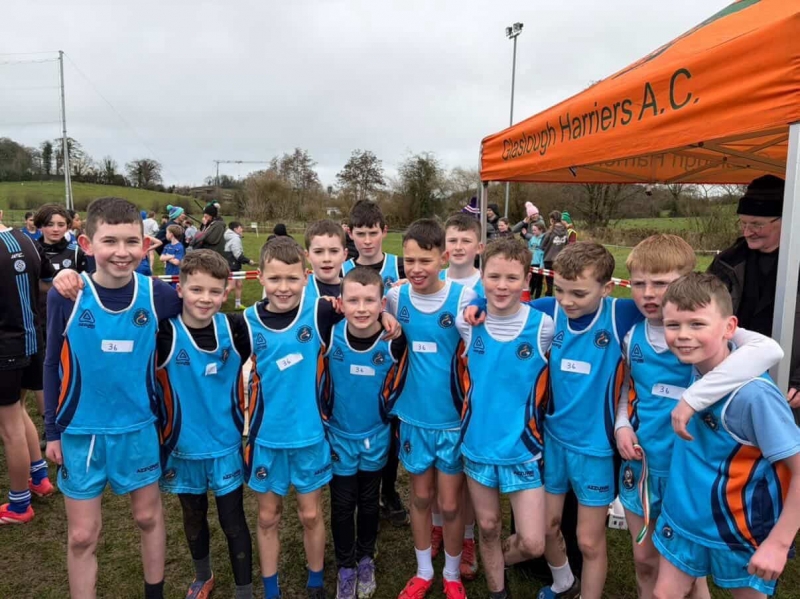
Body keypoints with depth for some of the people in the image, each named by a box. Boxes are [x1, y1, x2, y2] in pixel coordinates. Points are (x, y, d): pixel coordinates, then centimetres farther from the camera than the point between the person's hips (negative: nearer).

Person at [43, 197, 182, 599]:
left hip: (139, 427, 1)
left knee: (148, 516, 18)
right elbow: (53, 365, -2)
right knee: (82, 535, 11)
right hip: (81, 431, -1)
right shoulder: (66, 297, -13)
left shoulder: (158, 295, -12)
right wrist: (52, 430, 1)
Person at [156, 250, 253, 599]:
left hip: (227, 445, 0)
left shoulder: (234, 329, -10)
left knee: (233, 521, 10)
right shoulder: (164, 334, -16)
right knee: (194, 518, 22)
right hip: (184, 447, 0)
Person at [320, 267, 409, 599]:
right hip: (339, 438, 0)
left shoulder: (393, 341, -19)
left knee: (369, 502, 18)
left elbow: (394, 387, -1)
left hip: (376, 440, 0)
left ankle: (366, 559, 40)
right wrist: (325, 423, -2)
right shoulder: (329, 336, -17)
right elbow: (321, 384, -4)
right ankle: (345, 566, 33)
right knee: (342, 506, 12)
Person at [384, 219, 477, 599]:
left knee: (450, 504, 9)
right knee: (420, 497, 17)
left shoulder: (463, 298, -14)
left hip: (453, 418, -2)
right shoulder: (396, 297, -6)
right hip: (413, 417, 3)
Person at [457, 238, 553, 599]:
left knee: (532, 543, 2)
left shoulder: (544, 326, -13)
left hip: (523, 448, -1)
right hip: (477, 444, 2)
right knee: (487, 528, 15)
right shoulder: (466, 323, -7)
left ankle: (496, 562, 33)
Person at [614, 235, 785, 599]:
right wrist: (622, 424, -4)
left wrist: (692, 399, -42)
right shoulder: (633, 336, -3)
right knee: (645, 561, 21)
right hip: (640, 465, 4)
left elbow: (770, 350, -38)